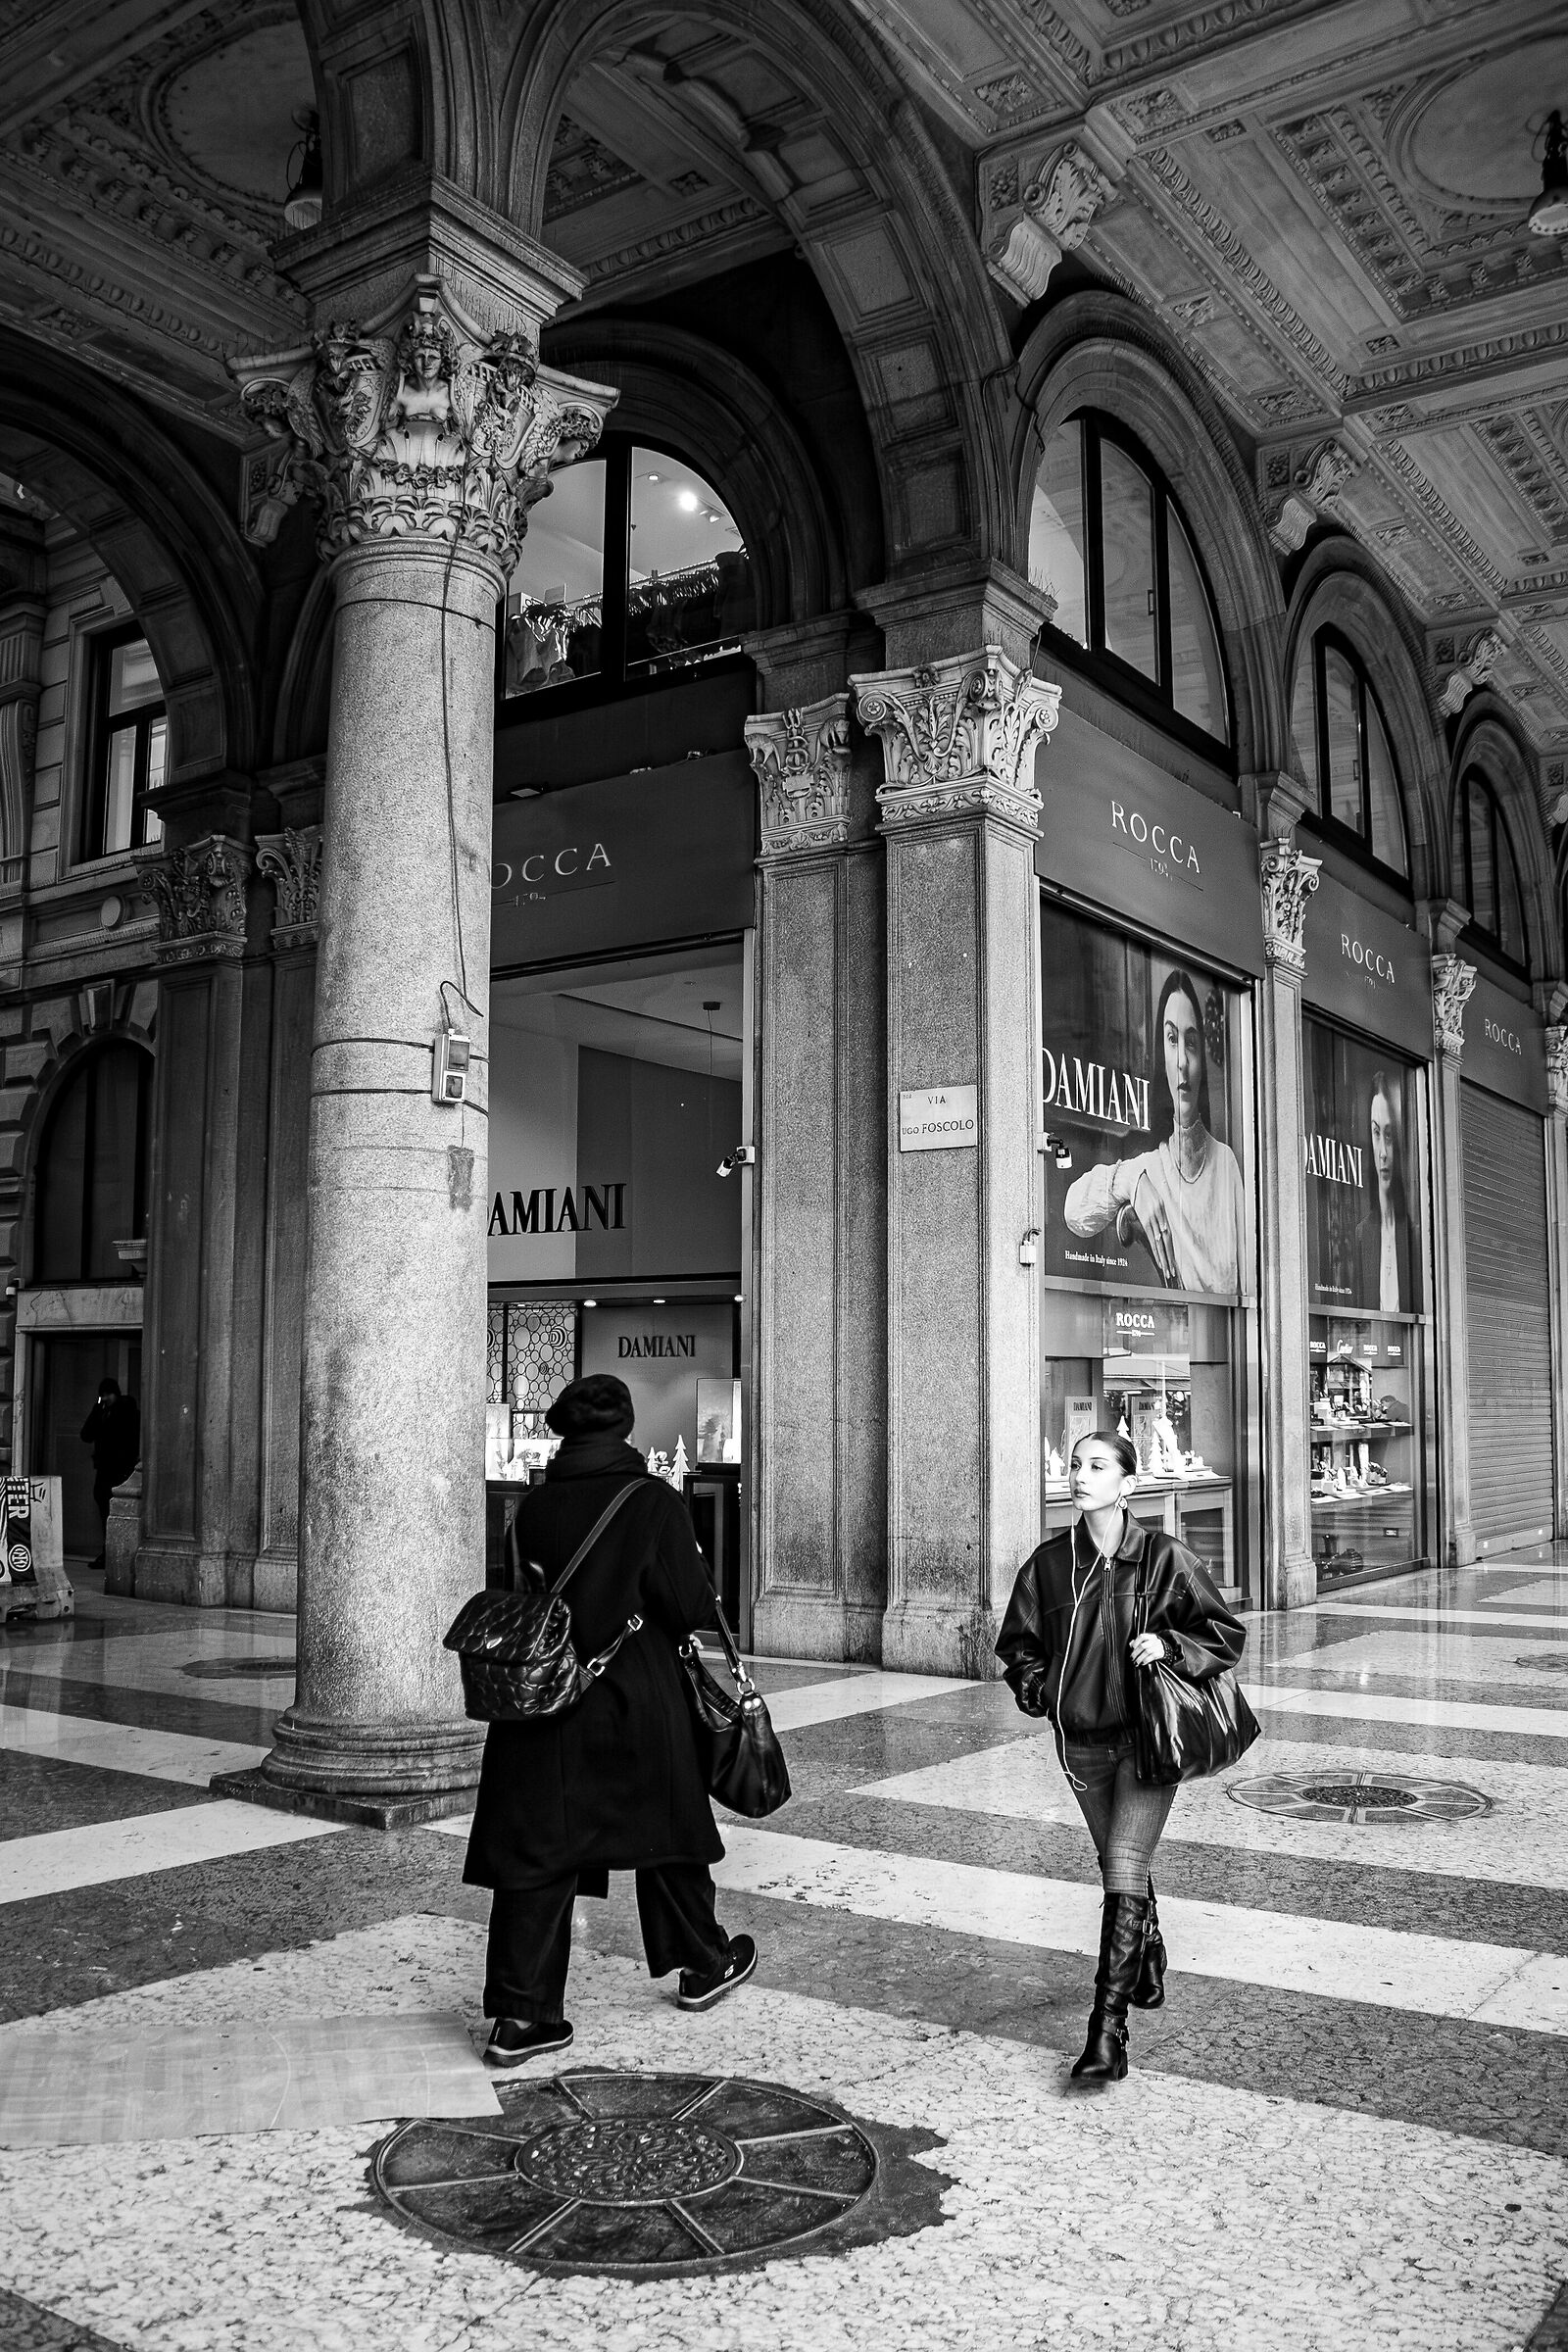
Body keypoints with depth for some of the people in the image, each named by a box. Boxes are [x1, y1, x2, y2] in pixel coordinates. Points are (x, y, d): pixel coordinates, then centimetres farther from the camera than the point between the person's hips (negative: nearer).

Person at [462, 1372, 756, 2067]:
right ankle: (704, 1965, 33)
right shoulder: (654, 1501, -10)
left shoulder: (533, 1505, 0)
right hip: (637, 1700, -2)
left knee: (534, 1851, 5)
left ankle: (520, 2015, 3)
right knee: (666, 1827, 16)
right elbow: (690, 1607, -13)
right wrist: (695, 1581, 8)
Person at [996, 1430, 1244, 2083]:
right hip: (1081, 1742, 4)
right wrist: (1038, 1690, -7)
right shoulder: (1049, 1562, -2)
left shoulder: (1164, 1558, -10)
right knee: (1123, 1871, 19)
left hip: (1147, 1739, -4)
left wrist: (1168, 1644, -19)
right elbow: (1018, 1644, 11)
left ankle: (1108, 2026, -7)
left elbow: (1226, 1635, -2)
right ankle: (1148, 1966, 45)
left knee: (1124, 1875, -13)